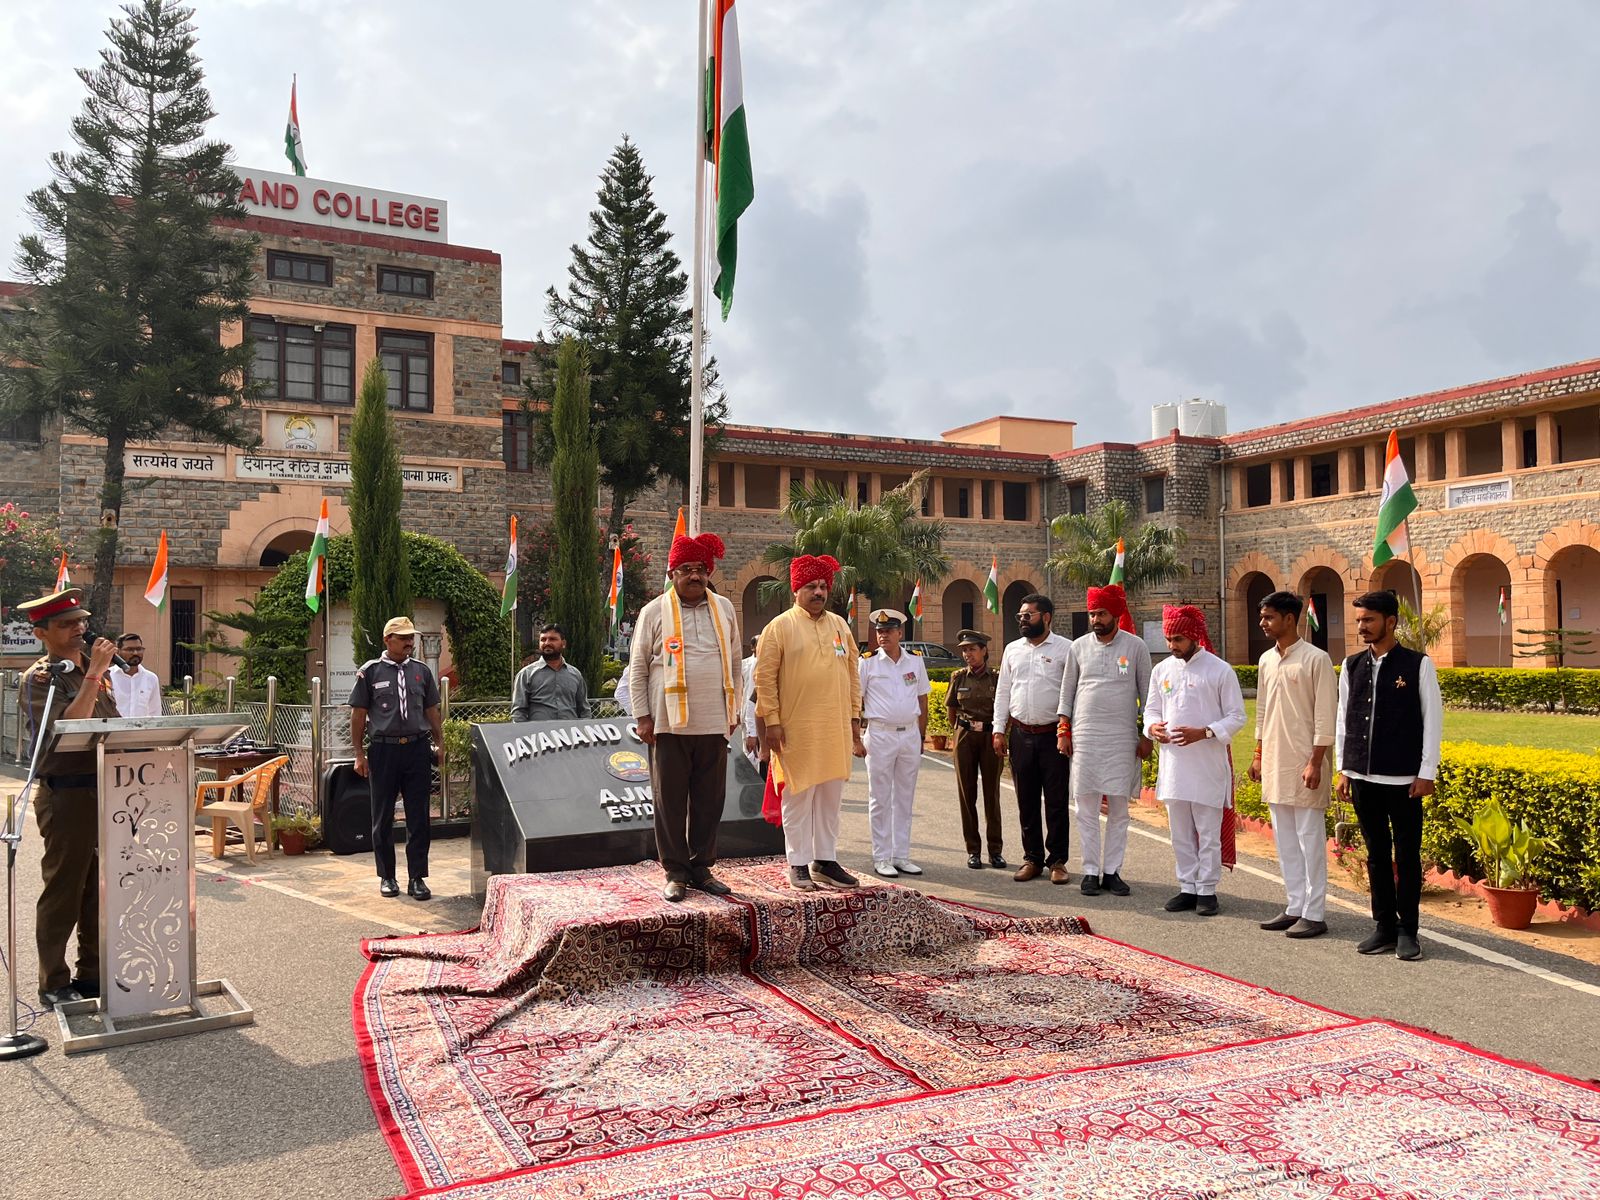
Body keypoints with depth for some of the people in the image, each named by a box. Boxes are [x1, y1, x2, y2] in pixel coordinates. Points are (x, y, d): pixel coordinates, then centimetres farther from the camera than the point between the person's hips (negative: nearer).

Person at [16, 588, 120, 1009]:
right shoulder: (38, 679, -8)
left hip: (104, 793, 7)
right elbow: (67, 728, -23)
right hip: (66, 796, -7)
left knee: (99, 889, 13)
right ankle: (54, 986, 12)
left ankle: (92, 975, 24)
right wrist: (94, 673, -22)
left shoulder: (91, 672, 14)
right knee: (63, 893, 1)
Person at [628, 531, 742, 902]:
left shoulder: (724, 608, 12)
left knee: (709, 800, 7)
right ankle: (675, 873, 13)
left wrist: (734, 710, 12)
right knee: (670, 801, 3)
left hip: (714, 723, 3)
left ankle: (702, 868, 19)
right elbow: (637, 668, 3)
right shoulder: (654, 611, 2)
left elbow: (735, 662, 17)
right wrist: (643, 716, -3)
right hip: (669, 723, -3)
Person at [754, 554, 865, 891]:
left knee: (830, 798, 10)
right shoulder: (780, 627, -3)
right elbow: (765, 677, -6)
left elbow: (852, 674, 16)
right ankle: (798, 865, 11)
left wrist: (854, 717, 11)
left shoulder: (839, 625, 12)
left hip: (835, 730, 5)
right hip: (796, 730, -5)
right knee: (799, 797, 2)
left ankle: (825, 861, 20)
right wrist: (771, 720, -11)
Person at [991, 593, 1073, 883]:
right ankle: (1032, 859, 20)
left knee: (1056, 801, 3)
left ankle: (1057, 861, 14)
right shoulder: (1012, 650, 11)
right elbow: (1003, 692, 14)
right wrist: (999, 730, 8)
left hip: (1054, 735, -4)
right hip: (1021, 735, 4)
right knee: (1026, 801, 10)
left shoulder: (1066, 649, -3)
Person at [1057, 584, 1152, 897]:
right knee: (1086, 807, 1)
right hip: (1085, 736, 1)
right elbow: (1067, 692, 11)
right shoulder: (1079, 646, 5)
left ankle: (1112, 871, 12)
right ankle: (1091, 871, 9)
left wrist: (1146, 735, 3)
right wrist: (1063, 732, 5)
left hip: (1122, 738, -1)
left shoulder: (1136, 646, 1)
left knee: (1119, 807, 3)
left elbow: (1147, 693, 6)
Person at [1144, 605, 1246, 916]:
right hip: (1172, 763, 4)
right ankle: (1187, 888, 21)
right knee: (1180, 832, 11)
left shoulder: (1220, 671, -5)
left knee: (1208, 832, 3)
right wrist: (1152, 727, -7)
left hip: (1208, 764, -4)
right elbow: (1152, 709, 16)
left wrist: (1203, 733, -18)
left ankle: (1206, 890, 13)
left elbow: (1236, 717, -4)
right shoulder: (1162, 670, 8)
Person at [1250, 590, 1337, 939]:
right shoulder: (1266, 660, 11)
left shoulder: (1316, 659, -10)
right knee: (1285, 841, 12)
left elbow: (1325, 716, -12)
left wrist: (1315, 763, -15)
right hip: (1274, 763, 7)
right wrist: (1258, 756, 15)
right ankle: (1295, 907, 20)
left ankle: (1314, 913, 6)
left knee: (1310, 839, -1)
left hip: (1303, 763, -7)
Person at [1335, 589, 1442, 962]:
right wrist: (1344, 769, 9)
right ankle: (1384, 927, 20)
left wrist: (1426, 773, -6)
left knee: (1407, 856, 4)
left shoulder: (1418, 665, -3)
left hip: (1404, 779, -4)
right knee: (1377, 854, 11)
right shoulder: (1352, 666, 8)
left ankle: (1407, 931, 15)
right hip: (1363, 778, 4)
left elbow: (1432, 720, -3)